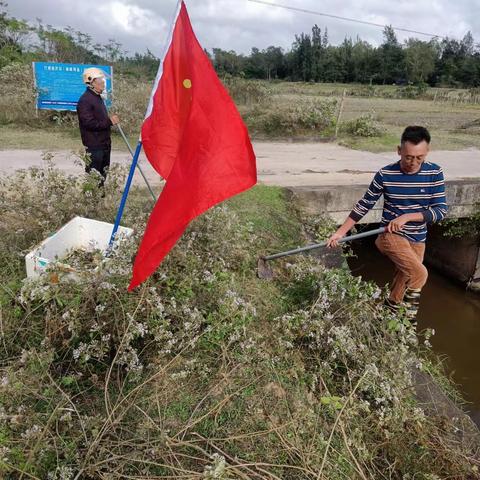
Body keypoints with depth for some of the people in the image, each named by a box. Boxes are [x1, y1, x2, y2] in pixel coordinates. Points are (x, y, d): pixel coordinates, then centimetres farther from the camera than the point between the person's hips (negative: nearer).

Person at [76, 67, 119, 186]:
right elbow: (89, 123, -22)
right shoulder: (85, 100, -14)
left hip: (104, 144, 10)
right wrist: (109, 122, -21)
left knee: (103, 173, 16)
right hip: (94, 145, -10)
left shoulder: (98, 97, 16)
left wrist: (111, 120, 11)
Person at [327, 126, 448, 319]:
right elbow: (364, 204, -5)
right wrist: (341, 232, -7)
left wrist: (406, 217, -24)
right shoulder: (385, 174, -13)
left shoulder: (434, 173, -9)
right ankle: (407, 317, -1)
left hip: (417, 239, 4)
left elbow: (440, 210, -11)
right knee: (419, 273, -23)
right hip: (391, 235, -3)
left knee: (404, 281, 16)